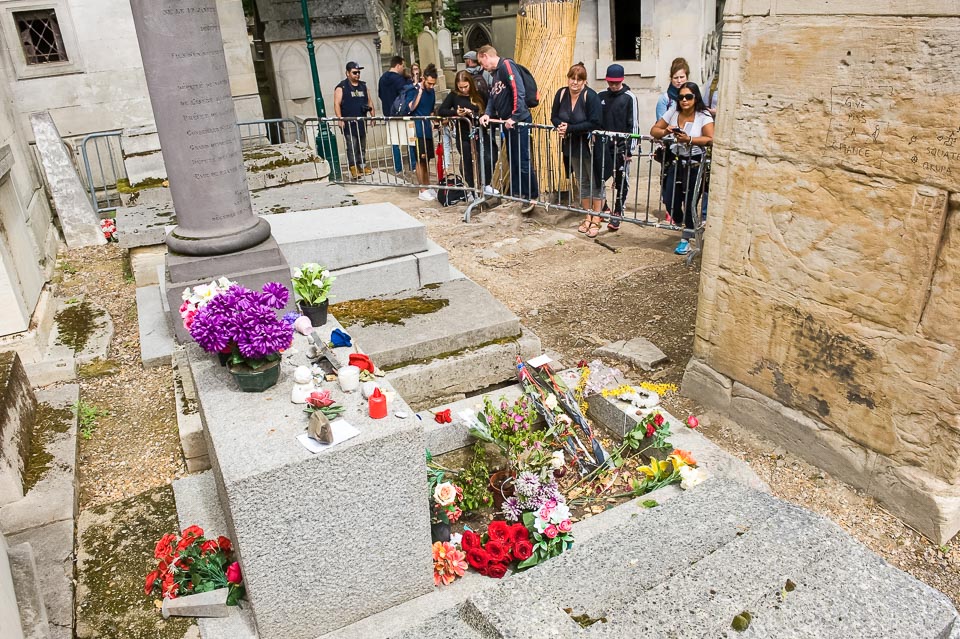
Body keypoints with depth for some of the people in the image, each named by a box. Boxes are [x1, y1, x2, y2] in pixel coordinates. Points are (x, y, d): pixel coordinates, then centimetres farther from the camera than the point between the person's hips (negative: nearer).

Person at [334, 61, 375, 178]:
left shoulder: (363, 86, 14)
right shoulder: (341, 87, -4)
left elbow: (369, 101, 19)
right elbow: (337, 104, -9)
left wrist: (373, 115, 10)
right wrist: (340, 119, -18)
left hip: (362, 122, 6)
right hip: (349, 123, -6)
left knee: (362, 146, 11)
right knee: (351, 146, -7)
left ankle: (362, 165, 20)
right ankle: (353, 167, -1)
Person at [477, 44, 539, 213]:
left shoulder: (506, 65, -12)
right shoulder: (495, 73, 17)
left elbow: (519, 91, -22)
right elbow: (493, 97, 19)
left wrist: (514, 117, -23)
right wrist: (487, 114, 1)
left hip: (519, 121, -10)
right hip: (508, 122, 10)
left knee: (522, 160, -5)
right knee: (512, 159, 15)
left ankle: (533, 196, 5)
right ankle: (516, 193, 25)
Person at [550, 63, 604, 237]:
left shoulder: (590, 96, -19)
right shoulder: (561, 94, -2)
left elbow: (594, 123, -26)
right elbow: (554, 117, 7)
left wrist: (570, 128, -26)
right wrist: (560, 126, -16)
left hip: (590, 145, -6)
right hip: (572, 146, 6)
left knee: (595, 182, 3)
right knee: (582, 182, 16)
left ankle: (596, 220, 12)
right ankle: (588, 217, 29)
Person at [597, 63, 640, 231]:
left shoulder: (629, 98, -4)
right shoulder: (601, 96, 7)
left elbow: (634, 125, -5)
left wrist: (631, 149, -9)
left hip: (621, 146, -3)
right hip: (603, 145, 4)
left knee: (621, 182, 3)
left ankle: (617, 214, 12)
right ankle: (602, 208, 23)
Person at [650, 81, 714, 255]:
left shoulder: (703, 116, -8)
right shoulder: (673, 112, 5)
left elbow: (710, 139, -20)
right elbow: (654, 130, 6)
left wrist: (689, 139, -33)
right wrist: (665, 132, -16)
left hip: (695, 163, -4)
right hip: (675, 161, 4)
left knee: (689, 201, -4)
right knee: (669, 200, 2)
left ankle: (686, 239, 10)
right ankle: (680, 224, 34)